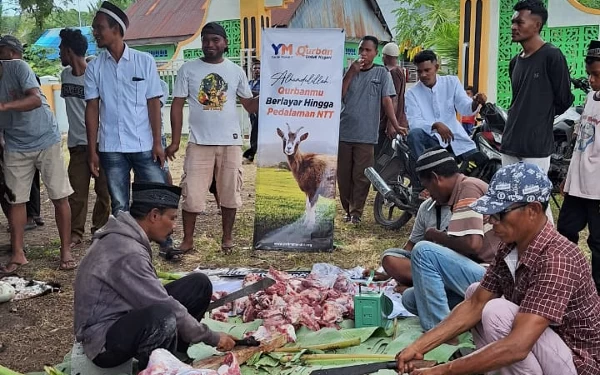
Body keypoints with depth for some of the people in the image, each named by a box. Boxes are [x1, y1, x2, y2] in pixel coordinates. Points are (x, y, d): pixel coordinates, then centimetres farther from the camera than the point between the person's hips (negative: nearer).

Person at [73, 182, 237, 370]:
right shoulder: (128, 253, -26)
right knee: (162, 315, -40)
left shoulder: (125, 237, 4)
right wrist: (213, 338, -15)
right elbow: (165, 309, -25)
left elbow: (153, 293, 11)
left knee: (199, 283, 0)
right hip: (104, 338, -10)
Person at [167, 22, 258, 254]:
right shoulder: (188, 69, 0)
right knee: (192, 194, 1)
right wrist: (175, 141, -5)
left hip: (230, 142, 1)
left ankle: (227, 237, 23)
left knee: (229, 193, 9)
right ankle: (188, 240, 13)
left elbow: (250, 106, 7)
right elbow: (177, 105, 0)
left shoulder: (236, 71, 5)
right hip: (199, 142, -1)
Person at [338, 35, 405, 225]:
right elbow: (339, 96, -1)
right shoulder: (349, 71, 10)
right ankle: (348, 209, 22)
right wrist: (351, 73, -8)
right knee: (343, 175, 8)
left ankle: (356, 212, 7)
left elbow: (387, 101, 0)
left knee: (361, 176, -2)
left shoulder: (381, 73, 4)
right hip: (344, 132, 3)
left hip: (366, 135, -3)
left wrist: (395, 125, -8)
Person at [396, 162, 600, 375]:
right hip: (543, 352, 8)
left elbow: (517, 346, -38)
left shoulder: (557, 260, -30)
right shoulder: (509, 248, -4)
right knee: (474, 292, 7)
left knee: (497, 312, -27)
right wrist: (419, 346, -10)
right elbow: (475, 304, -1)